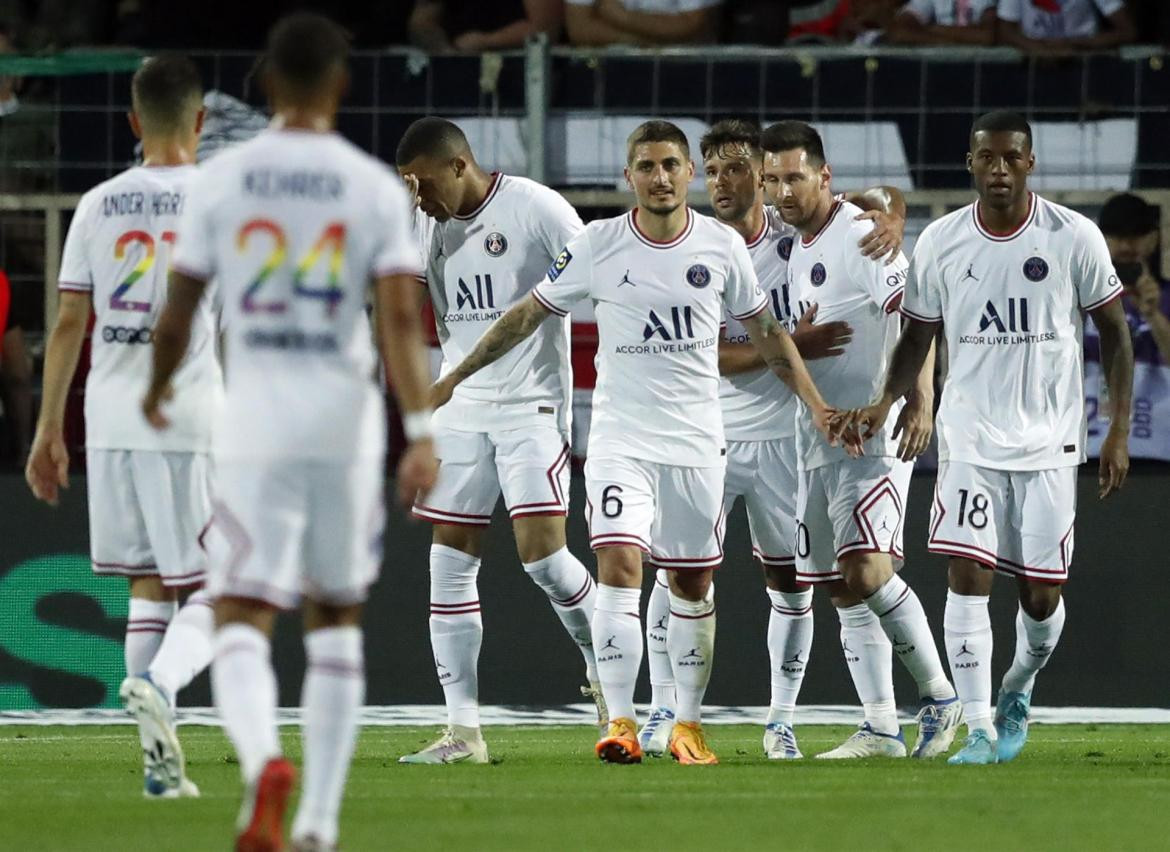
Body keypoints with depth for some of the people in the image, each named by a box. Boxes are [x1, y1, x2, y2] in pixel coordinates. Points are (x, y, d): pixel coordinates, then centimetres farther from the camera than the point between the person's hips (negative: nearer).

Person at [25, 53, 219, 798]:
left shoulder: (98, 206, 7)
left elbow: (69, 324, 7)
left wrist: (50, 431, 13)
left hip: (111, 421, 4)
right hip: (193, 421, -4)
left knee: (148, 585, 12)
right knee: (216, 592, 3)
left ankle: (161, 760, 6)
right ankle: (160, 681, -27)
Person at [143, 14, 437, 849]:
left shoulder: (220, 179, 0)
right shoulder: (375, 187, -2)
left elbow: (178, 312, 3)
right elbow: (401, 316, -12)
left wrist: (156, 393, 22)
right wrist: (421, 431, -15)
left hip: (254, 415, -1)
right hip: (345, 415, 1)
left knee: (242, 620, -2)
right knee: (337, 620, 16)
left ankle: (264, 760, -33)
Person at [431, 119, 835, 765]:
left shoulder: (722, 245, 0)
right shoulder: (598, 245, -4)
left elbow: (766, 332, 12)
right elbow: (531, 313, 7)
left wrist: (816, 406, 8)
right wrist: (454, 378, 8)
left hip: (696, 440, 2)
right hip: (620, 438, -2)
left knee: (692, 584, 7)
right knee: (619, 564, -17)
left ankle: (689, 724, 19)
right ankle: (620, 723, -16)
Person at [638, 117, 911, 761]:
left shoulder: (796, 230, -3)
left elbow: (882, 196, 8)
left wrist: (889, 222, -16)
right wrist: (790, 347, -25)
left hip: (783, 437, 1)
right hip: (706, 436, -1)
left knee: (791, 584, 5)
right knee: (677, 570, -6)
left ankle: (781, 721, 17)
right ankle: (663, 711, 5)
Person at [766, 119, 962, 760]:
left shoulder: (861, 236, -12)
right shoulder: (799, 250, 14)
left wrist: (920, 398, -27)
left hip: (873, 434, -9)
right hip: (818, 438, 9)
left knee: (867, 571, -18)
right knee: (843, 590, 5)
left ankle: (939, 697, -4)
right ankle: (880, 729, 8)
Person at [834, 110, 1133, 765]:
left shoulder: (1074, 237, -5)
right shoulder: (940, 243, -1)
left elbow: (1115, 331, 3)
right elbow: (918, 337, 9)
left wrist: (1119, 431, -2)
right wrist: (887, 400, -10)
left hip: (1049, 441, -1)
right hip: (969, 438, 1)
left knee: (1041, 593, 3)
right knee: (968, 575, -12)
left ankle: (1018, 691, 34)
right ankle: (979, 730, -8)